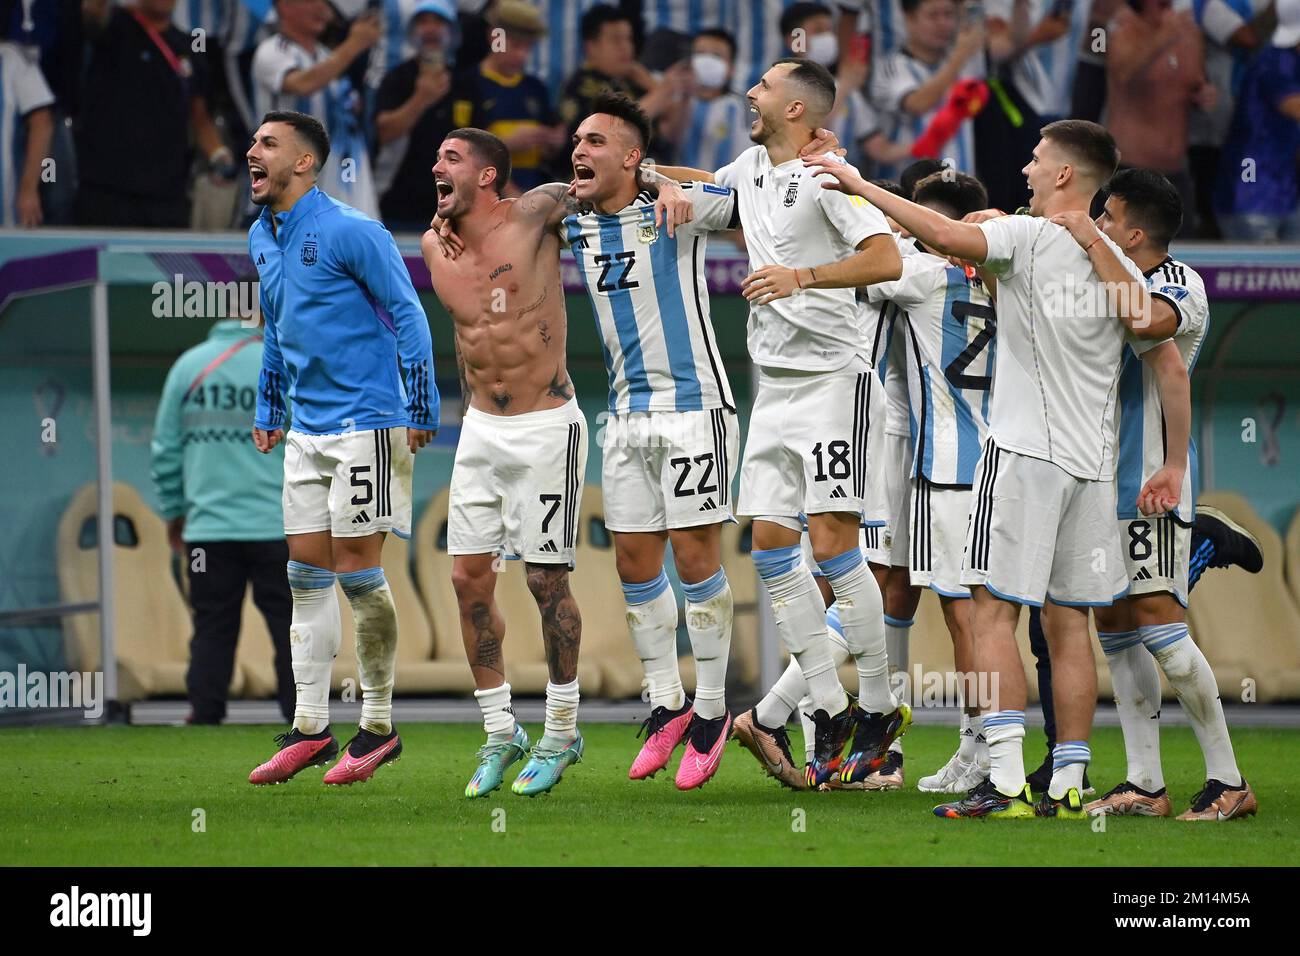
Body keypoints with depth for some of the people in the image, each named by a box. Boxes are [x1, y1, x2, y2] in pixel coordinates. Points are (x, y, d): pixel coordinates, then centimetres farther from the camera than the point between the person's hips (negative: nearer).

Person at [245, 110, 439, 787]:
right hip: (305, 431, 8)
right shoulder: (261, 239, 11)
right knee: (307, 574, 6)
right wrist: (268, 409, 24)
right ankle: (310, 729, 9)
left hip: (366, 422, -8)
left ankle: (378, 726, 5)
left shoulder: (350, 232, -14)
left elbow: (407, 314, -12)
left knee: (357, 571, -6)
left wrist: (422, 411, -14)